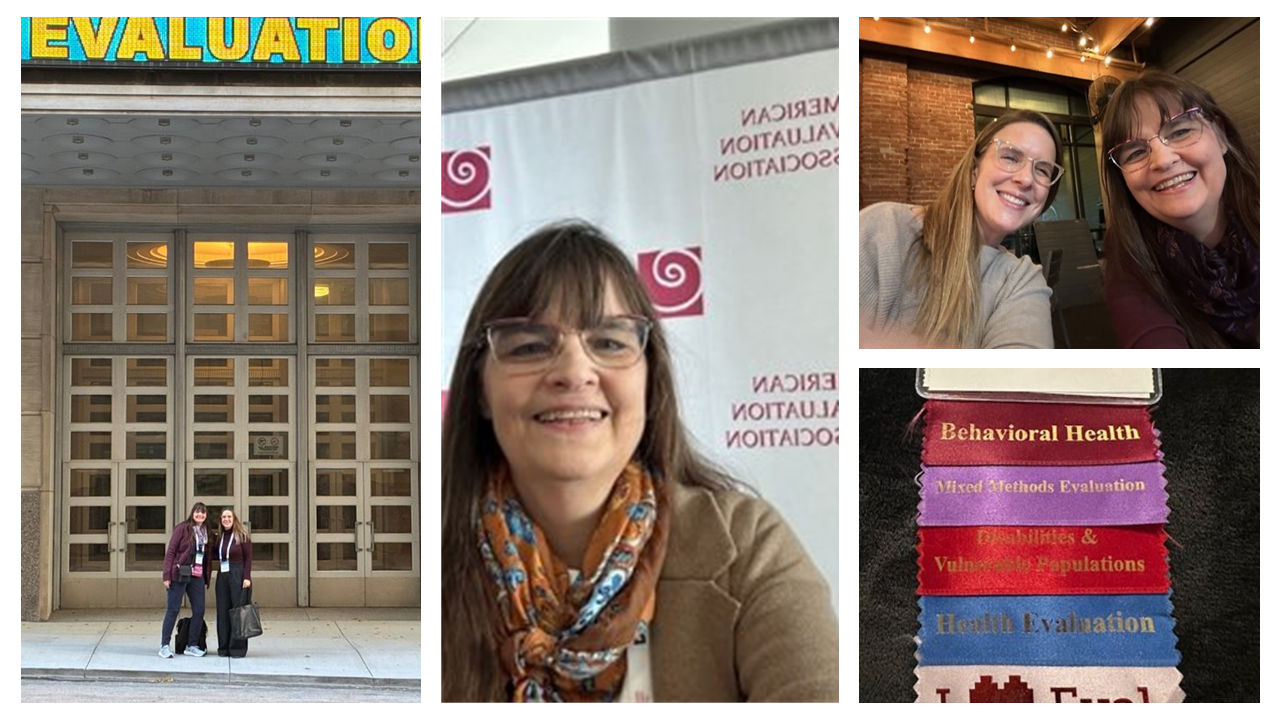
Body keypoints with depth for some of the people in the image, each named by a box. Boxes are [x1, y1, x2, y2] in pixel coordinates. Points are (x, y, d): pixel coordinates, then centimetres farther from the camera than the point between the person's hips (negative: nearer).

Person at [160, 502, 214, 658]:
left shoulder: (206, 532, 13)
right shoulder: (182, 528, -4)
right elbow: (170, 551, -7)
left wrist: (207, 579, 11)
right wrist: (167, 575, -13)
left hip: (197, 576, 6)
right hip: (180, 575, -6)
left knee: (199, 610, 4)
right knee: (173, 610, -4)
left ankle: (192, 645, 14)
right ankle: (164, 646, -1)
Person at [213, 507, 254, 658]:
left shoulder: (242, 535, -3)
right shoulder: (220, 537, 12)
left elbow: (248, 557, -6)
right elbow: (217, 555, 17)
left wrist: (247, 577, -13)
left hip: (238, 577, -5)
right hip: (222, 576, 6)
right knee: (223, 612, 5)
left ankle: (238, 648, 0)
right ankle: (224, 647, 10)